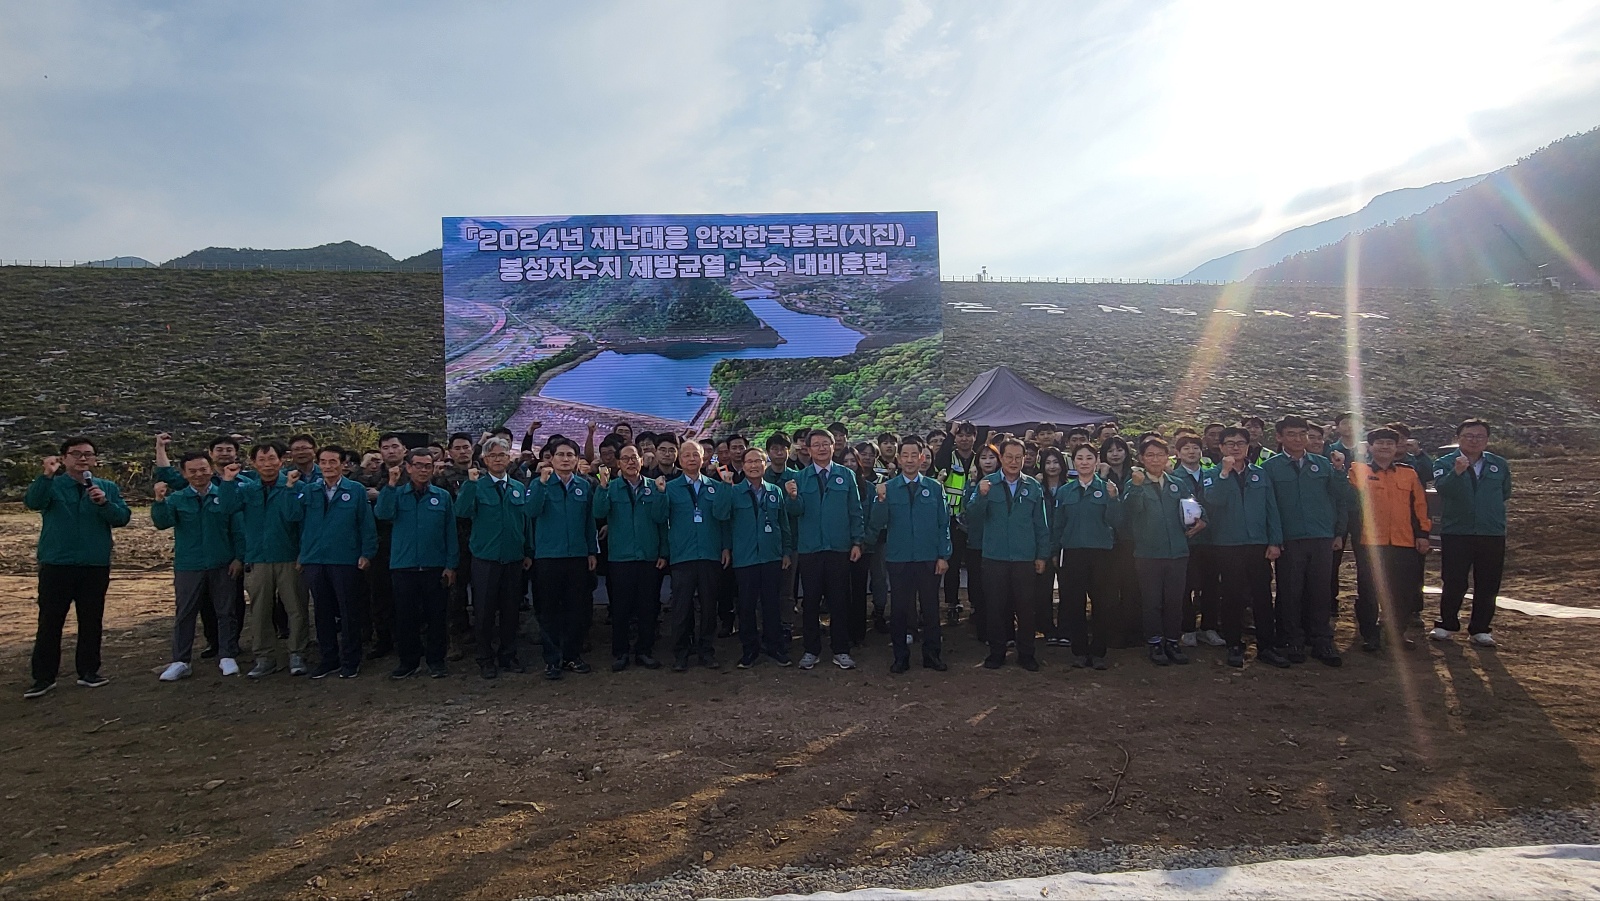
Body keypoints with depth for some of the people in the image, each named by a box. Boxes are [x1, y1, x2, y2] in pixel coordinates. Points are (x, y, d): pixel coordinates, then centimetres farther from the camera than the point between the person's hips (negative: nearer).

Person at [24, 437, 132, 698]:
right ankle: (44, 677, 7)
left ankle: (88, 671, 18)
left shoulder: (107, 488, 8)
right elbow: (32, 502, -20)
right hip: (56, 564, -2)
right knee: (50, 622, 0)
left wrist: (104, 503, -20)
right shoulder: (52, 485, 2)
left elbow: (123, 518, -3)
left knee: (91, 621, 9)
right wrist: (46, 476, -36)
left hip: (96, 566, 2)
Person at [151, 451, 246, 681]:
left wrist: (239, 557, -6)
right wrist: (160, 500, -29)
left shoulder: (225, 496, 0)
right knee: (185, 614, 6)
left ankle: (228, 657, 15)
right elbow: (162, 522, -13)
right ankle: (180, 662, 13)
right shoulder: (177, 499, 2)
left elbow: (237, 529, 0)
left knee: (225, 612, 6)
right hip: (188, 567, 1)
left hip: (221, 566, 0)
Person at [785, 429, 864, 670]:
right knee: (811, 600, 6)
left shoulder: (846, 476, 5)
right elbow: (796, 511, -5)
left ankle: (841, 650, 15)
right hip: (809, 548, 0)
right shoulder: (800, 477, 5)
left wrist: (857, 542, -3)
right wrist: (793, 497, -25)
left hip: (839, 548, 0)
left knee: (839, 600, 5)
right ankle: (811, 650, 17)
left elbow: (855, 511, 3)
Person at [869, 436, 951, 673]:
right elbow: (876, 525, -5)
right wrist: (880, 500, -20)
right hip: (898, 559, 0)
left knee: (930, 607, 8)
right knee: (899, 609, 7)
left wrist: (943, 556, -2)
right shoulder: (887, 488, 0)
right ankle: (900, 657, 19)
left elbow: (944, 524, 4)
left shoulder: (935, 488, 2)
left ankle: (932, 655, 21)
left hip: (929, 559, 0)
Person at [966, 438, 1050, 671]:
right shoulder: (987, 484, 0)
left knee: (1026, 608, 5)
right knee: (996, 608, 6)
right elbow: (974, 521, -6)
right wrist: (981, 497, -21)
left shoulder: (1033, 486, 5)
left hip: (1025, 558, 1)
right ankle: (996, 653, 20)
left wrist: (1042, 555, 4)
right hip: (994, 558, -1)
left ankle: (1026, 654, 19)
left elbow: (1040, 523, 8)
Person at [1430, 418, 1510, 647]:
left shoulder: (1499, 464, 7)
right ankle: (1447, 624, 16)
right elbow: (1442, 487, -23)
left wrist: (1489, 510, 15)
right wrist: (1457, 472, -39)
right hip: (1455, 533, -3)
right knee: (1454, 583, 1)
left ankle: (1480, 629, 18)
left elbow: (1505, 493, 23)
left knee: (1487, 585, 7)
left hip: (1492, 534, 3)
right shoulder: (1445, 463, -3)